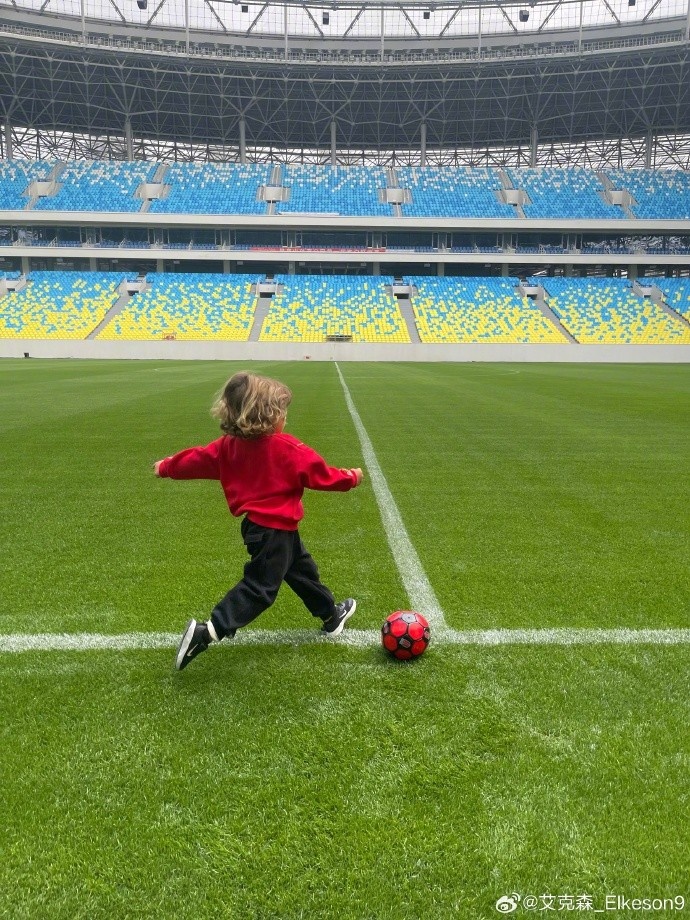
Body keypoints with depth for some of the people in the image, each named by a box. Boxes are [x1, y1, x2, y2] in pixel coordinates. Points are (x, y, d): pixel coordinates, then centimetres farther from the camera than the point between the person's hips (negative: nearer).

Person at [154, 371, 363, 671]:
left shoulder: (229, 445, -1)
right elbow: (320, 473, -11)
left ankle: (332, 615, 40)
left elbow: (199, 458, 9)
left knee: (302, 569, 23)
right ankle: (206, 632, -10)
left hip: (257, 525, 9)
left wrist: (167, 467, 27)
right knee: (259, 587, -3)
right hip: (274, 530, -9)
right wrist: (351, 477, 7)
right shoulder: (289, 449, -19)